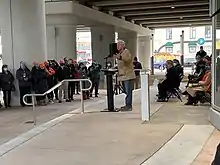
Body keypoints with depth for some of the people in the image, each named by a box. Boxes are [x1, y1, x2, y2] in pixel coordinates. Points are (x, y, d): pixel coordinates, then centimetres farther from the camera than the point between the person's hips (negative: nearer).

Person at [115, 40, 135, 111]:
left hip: (128, 75, -9)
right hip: (123, 76, 9)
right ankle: (127, 105, 19)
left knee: (128, 91, -10)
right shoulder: (119, 53, 21)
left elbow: (128, 59, -30)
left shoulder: (126, 51, -7)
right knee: (126, 91, 13)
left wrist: (120, 58, -47)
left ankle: (129, 106, -9)